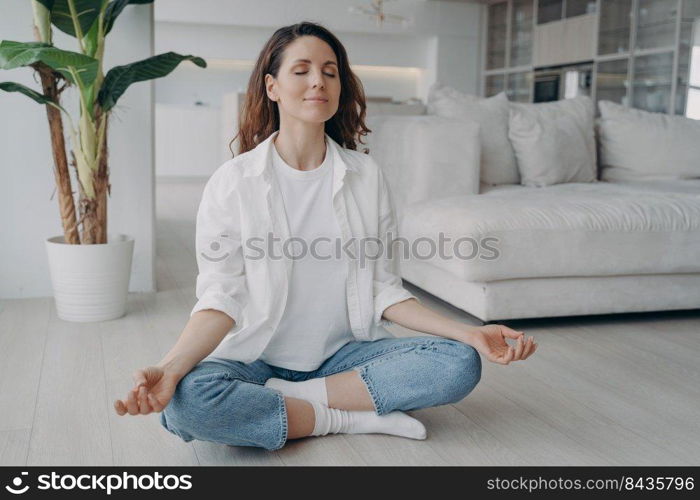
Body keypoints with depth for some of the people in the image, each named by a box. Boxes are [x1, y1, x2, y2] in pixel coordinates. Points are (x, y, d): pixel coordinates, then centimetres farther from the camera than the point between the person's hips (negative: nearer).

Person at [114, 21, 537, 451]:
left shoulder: (367, 175, 2)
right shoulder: (232, 182, -5)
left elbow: (384, 289, 2)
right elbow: (222, 298, -10)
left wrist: (469, 333, -10)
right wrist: (171, 367, -28)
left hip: (344, 355, 3)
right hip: (256, 360, -2)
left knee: (461, 363, -21)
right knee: (184, 401, -33)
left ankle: (284, 398, -15)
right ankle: (355, 419, -15)